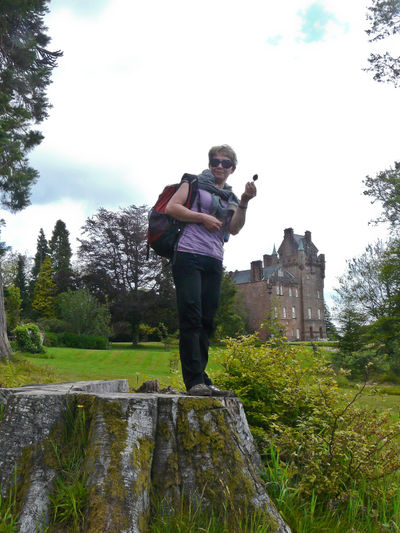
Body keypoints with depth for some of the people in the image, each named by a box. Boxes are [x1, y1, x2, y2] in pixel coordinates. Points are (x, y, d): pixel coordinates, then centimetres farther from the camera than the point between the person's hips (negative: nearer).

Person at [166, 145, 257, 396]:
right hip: (189, 254, -5)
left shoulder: (230, 198, 22)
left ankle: (201, 378, 10)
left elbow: (234, 229, 7)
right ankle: (194, 381, -13)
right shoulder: (195, 183, 11)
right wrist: (203, 217, -6)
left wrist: (244, 203, -6)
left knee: (207, 320, 4)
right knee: (191, 316, -12)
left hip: (214, 261, 5)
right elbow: (171, 207, -1)